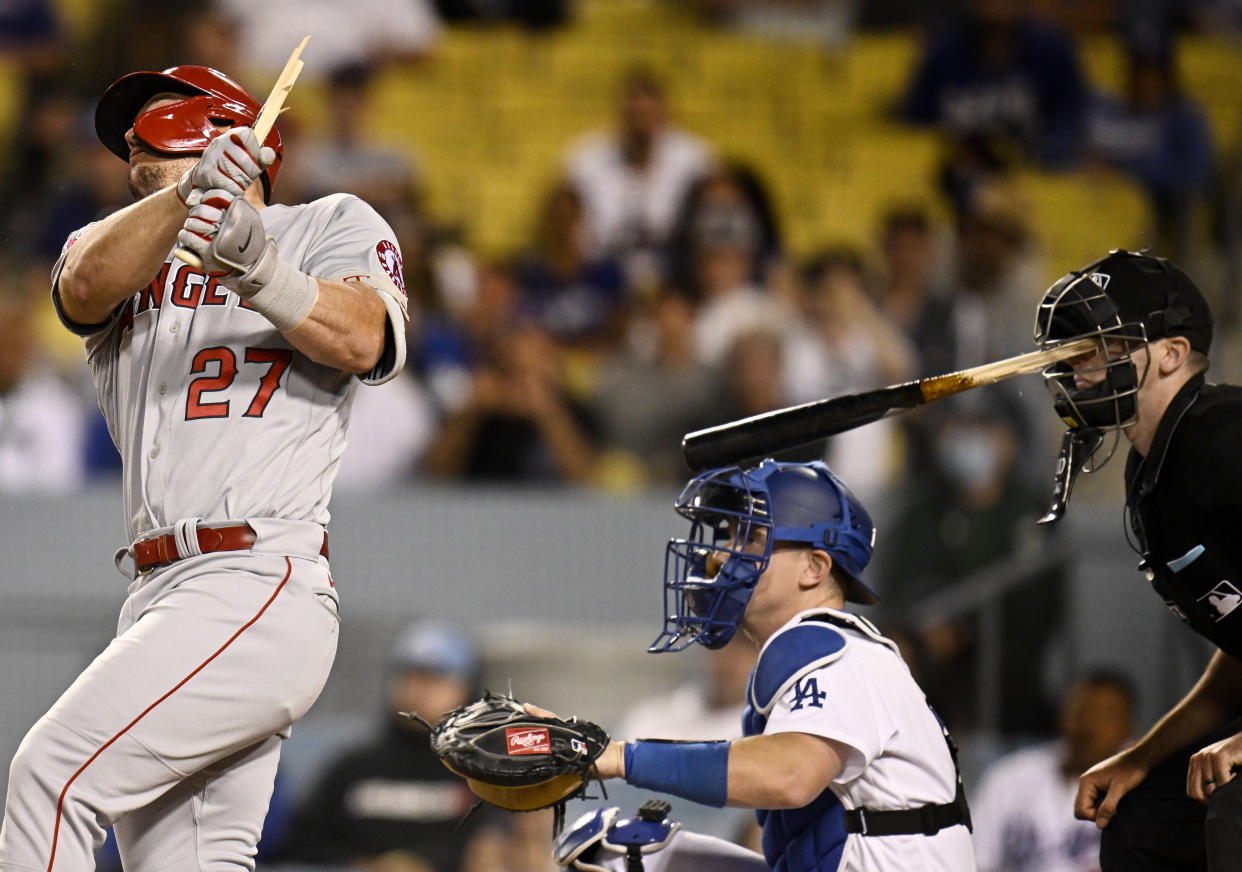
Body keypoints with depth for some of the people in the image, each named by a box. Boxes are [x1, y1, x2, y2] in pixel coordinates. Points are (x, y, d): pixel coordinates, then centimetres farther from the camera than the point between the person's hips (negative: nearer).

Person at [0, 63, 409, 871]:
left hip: (261, 590, -6)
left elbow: (361, 341, -11)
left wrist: (259, 273, -29)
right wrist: (189, 197, -23)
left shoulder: (333, 227, 9)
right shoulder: (122, 249, 22)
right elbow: (87, 283, -4)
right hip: (160, 600, 6)